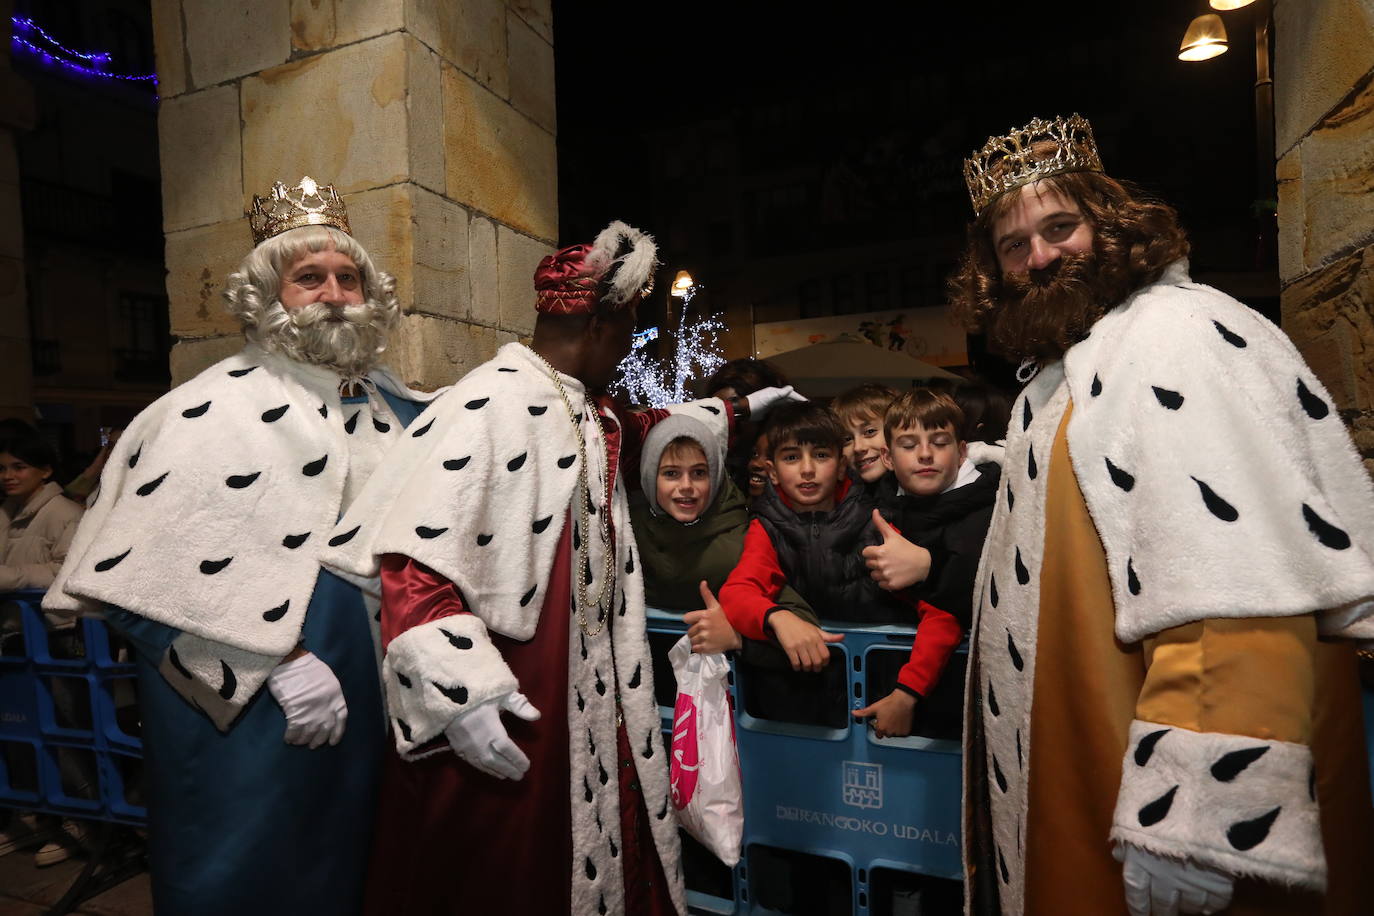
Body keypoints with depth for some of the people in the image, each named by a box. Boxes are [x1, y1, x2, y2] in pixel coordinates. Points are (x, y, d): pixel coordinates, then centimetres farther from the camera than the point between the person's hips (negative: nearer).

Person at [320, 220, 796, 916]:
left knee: (599, 854, 19)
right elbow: (412, 559, -23)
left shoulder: (588, 409, 9)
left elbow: (641, 430, 31)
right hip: (509, 707, -8)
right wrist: (460, 694, -26)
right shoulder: (490, 406, -19)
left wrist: (740, 408, 37)